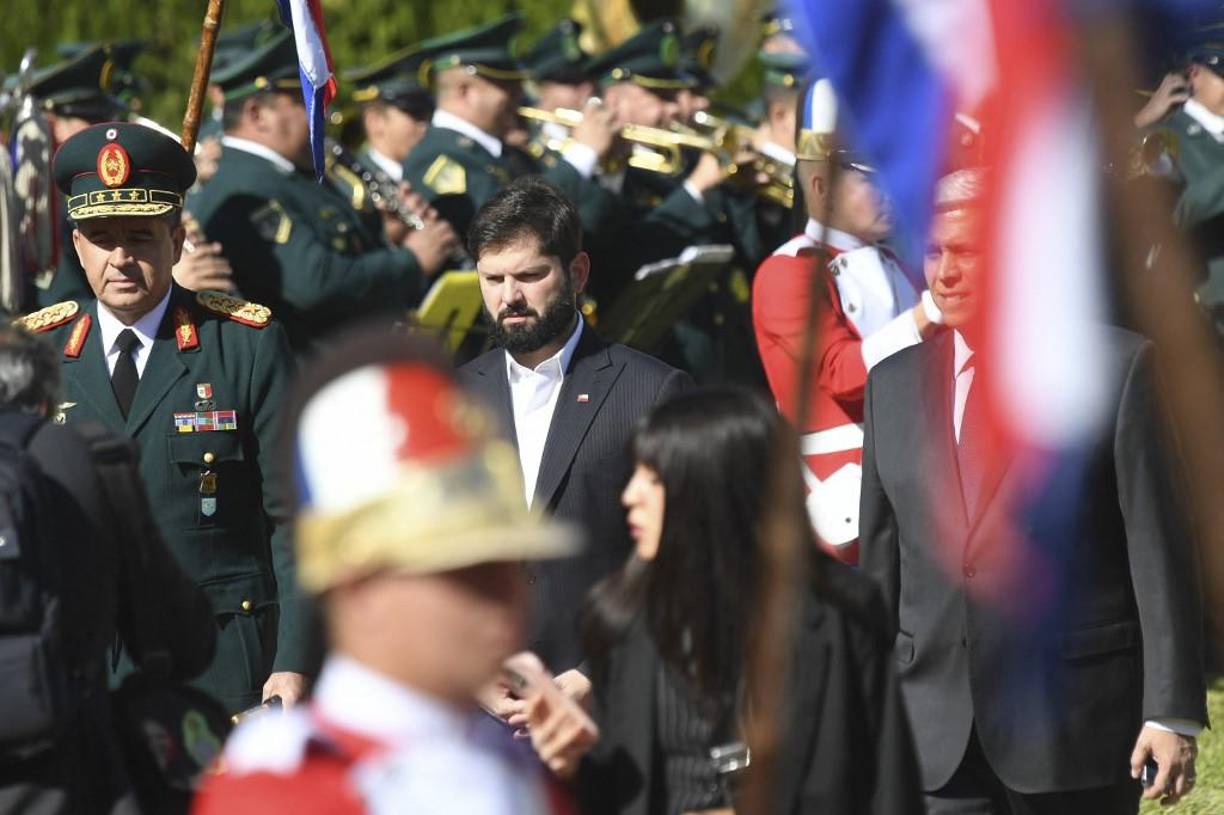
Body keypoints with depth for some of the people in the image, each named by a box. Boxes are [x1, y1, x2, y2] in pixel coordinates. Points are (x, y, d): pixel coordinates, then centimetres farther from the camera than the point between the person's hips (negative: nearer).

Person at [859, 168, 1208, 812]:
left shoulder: (1120, 369, -2)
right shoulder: (893, 384, 11)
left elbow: (1159, 551, -5)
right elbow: (879, 561, 14)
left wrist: (1173, 711, -10)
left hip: (1078, 728, -3)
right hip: (936, 730, 3)